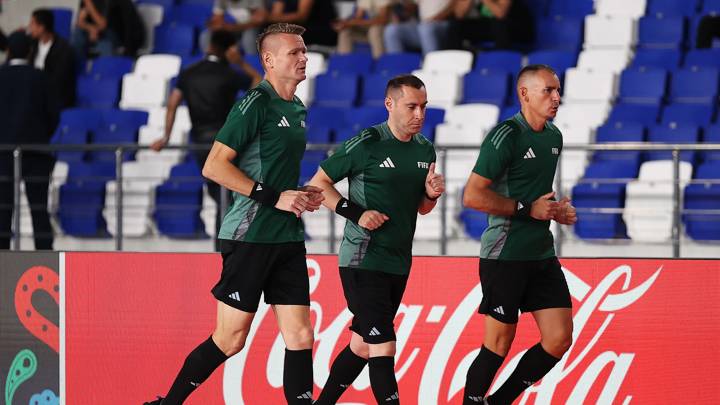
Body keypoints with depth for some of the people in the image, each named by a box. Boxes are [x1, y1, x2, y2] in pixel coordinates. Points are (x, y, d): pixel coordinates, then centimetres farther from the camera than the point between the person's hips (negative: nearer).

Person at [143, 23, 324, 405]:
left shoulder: (297, 109, 16)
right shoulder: (256, 104, -11)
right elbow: (214, 167, -16)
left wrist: (302, 195, 9)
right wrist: (275, 197, -18)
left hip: (288, 238, 8)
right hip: (250, 236, -8)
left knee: (300, 336, 1)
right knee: (230, 338, -2)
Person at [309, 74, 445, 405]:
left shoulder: (425, 149, 8)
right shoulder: (366, 144, -12)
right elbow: (317, 184, -5)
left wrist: (431, 194, -3)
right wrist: (356, 213, -16)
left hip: (399, 264, 7)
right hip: (363, 262, -7)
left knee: (362, 345, 15)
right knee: (383, 349, -13)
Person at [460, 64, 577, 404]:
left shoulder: (554, 136, 13)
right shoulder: (506, 136, -14)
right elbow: (472, 196, -18)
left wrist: (556, 210, 9)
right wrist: (528, 209, -17)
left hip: (542, 255, 8)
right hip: (505, 257, -8)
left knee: (560, 339, 2)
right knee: (498, 344, -4)